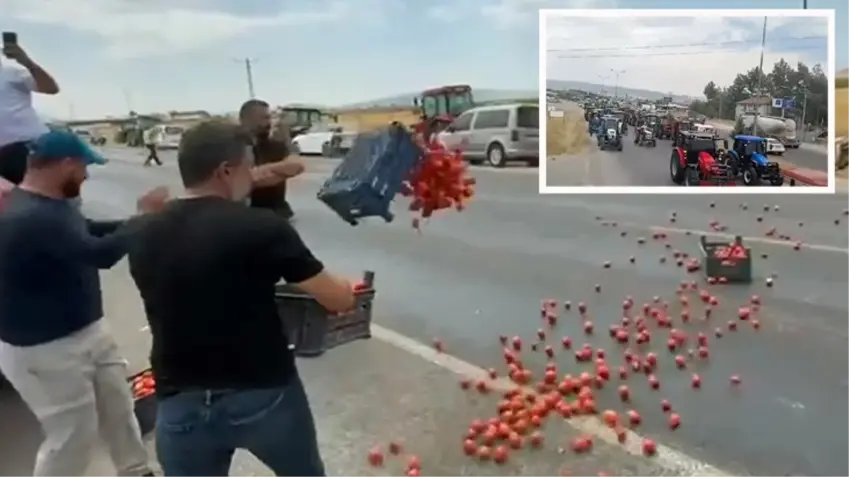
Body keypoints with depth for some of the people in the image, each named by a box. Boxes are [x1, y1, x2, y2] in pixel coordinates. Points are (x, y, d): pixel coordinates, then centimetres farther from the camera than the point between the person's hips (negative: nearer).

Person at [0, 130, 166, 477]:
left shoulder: (50, 205, 5)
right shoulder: (28, 218, -29)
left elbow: (90, 231, 19)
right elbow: (101, 253, -33)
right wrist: (144, 217, -19)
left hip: (85, 330, 10)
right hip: (44, 349, -10)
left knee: (118, 405, 21)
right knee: (73, 437, 2)